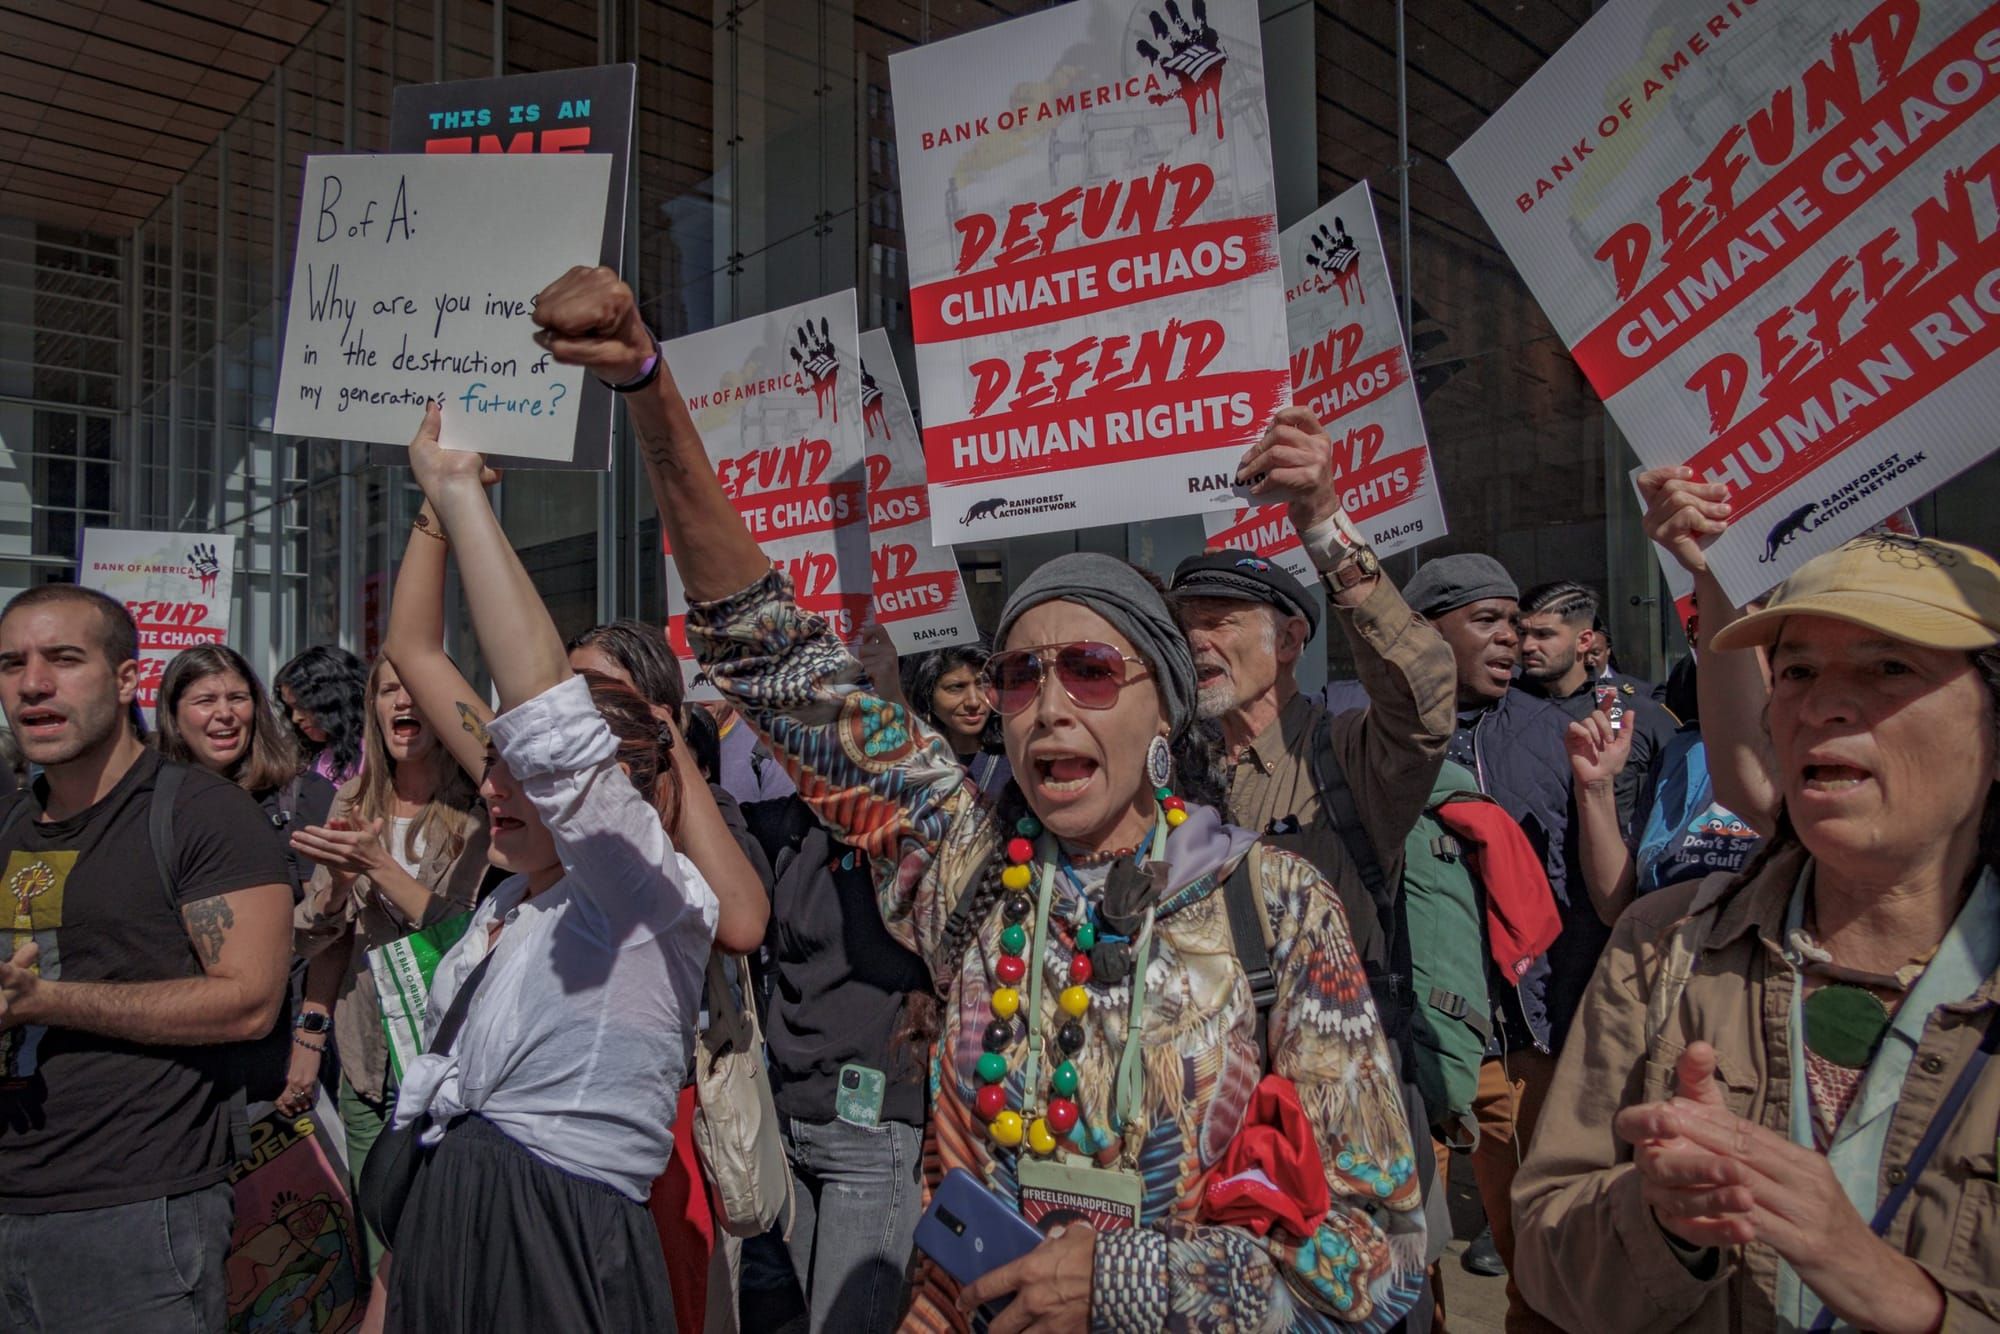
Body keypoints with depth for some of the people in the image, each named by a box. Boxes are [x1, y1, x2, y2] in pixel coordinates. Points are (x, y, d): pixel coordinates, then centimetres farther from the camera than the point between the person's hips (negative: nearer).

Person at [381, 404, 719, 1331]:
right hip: (447, 1227, 7)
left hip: (555, 1250, -7)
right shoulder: (513, 898, 5)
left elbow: (546, 711, -33)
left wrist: (461, 491, -27)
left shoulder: (651, 898, -16)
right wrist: (436, 497, 6)